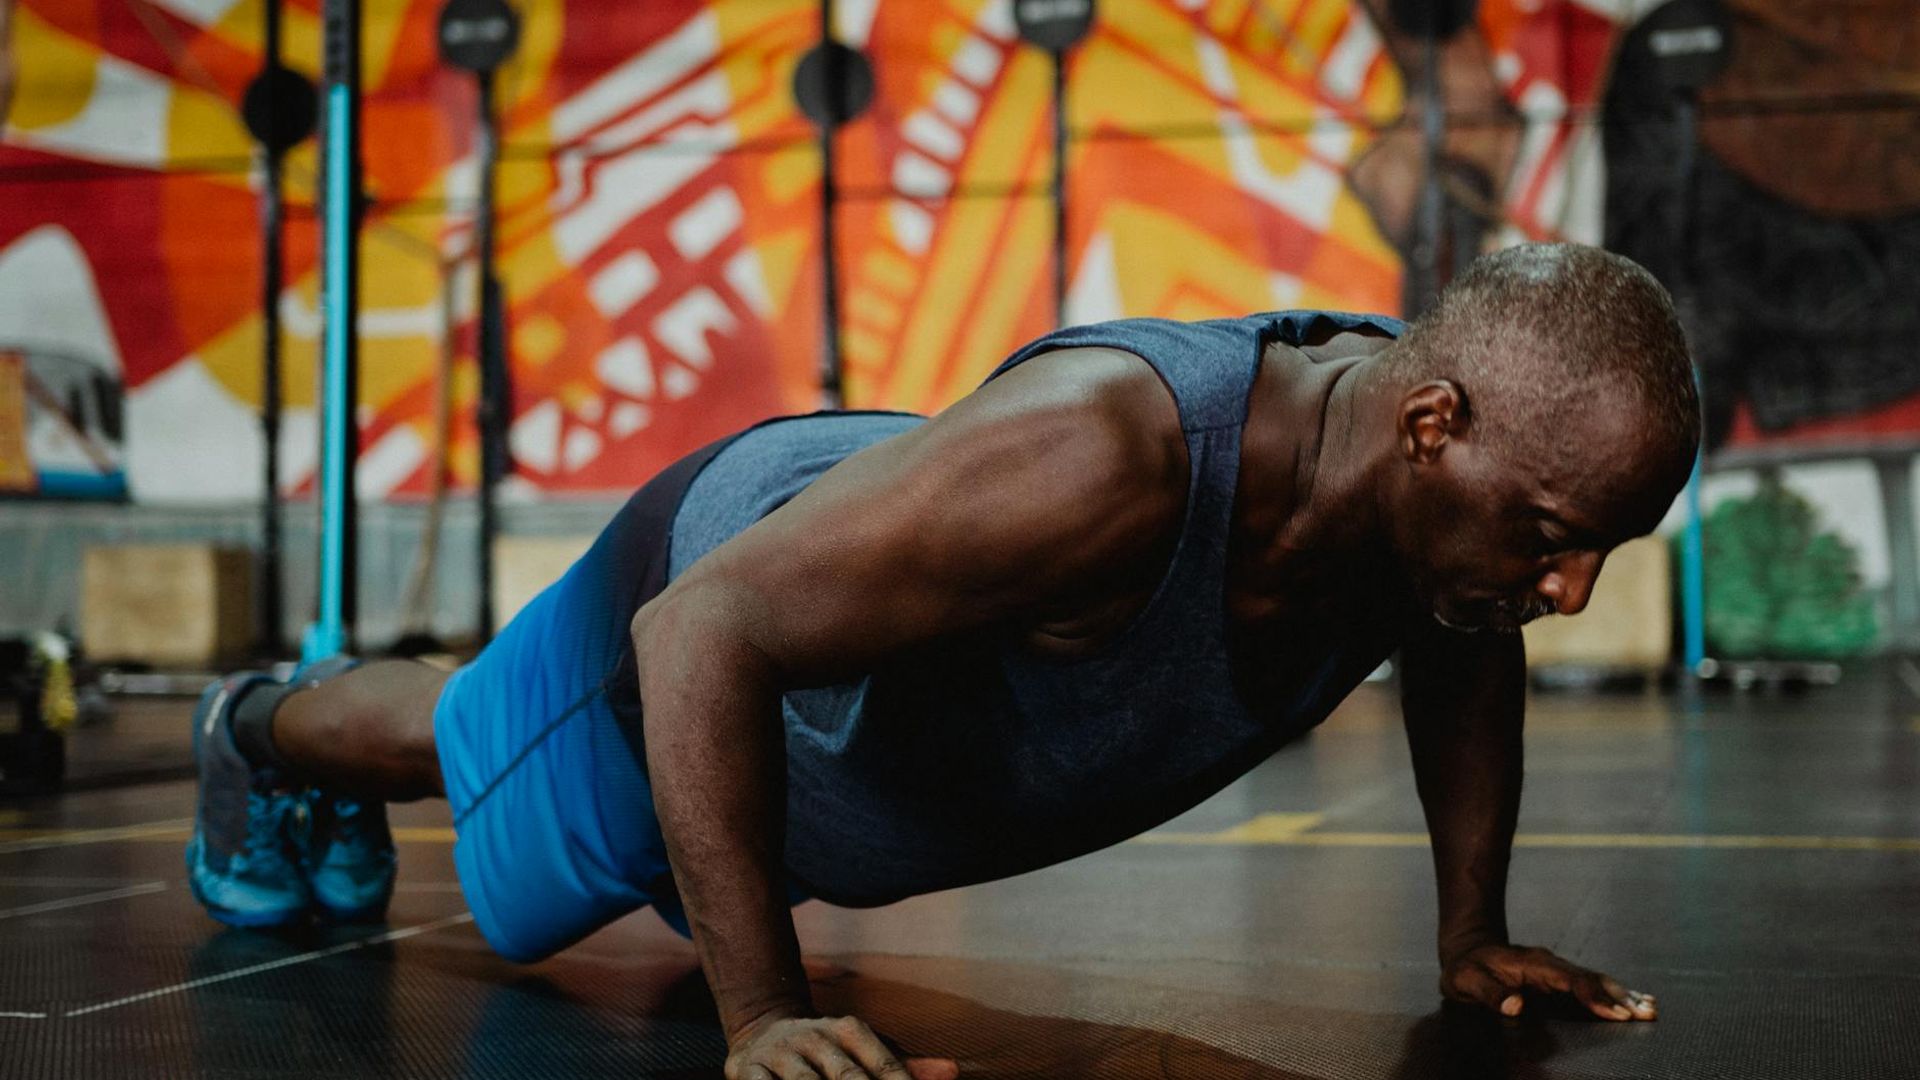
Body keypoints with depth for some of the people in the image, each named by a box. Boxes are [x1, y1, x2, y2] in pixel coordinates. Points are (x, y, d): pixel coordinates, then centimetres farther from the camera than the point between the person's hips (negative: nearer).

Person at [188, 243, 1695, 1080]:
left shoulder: (1435, 472, -27)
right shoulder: (1095, 459, -51)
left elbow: (1463, 655, -1)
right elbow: (706, 631, -46)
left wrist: (1472, 932, -3)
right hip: (698, 598, -6)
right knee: (459, 745, 27)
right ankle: (259, 729, 63)